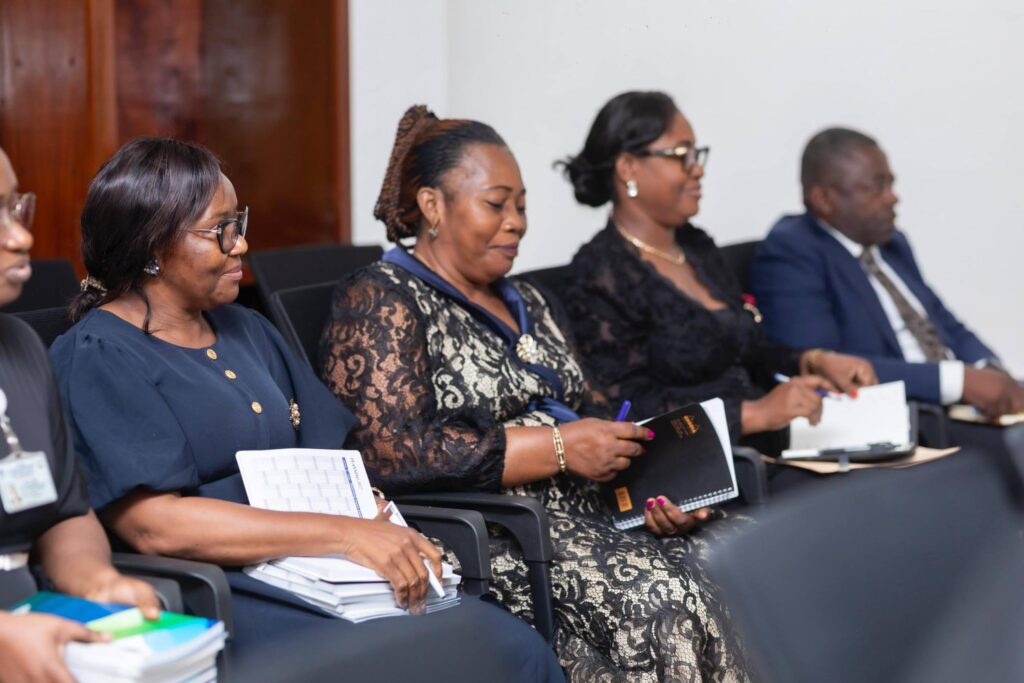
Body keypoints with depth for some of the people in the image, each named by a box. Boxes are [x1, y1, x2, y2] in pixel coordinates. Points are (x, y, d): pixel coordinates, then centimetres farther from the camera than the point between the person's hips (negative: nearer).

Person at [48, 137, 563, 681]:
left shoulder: (246, 330, 22)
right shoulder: (98, 358, -4)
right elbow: (153, 523, -16)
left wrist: (372, 520, -5)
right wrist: (345, 534, -19)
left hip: (318, 580, 7)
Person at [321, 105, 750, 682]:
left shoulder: (524, 302, 23)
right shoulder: (381, 301, -4)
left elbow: (587, 409, 22)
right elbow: (393, 451, -17)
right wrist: (558, 449, -17)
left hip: (589, 517, 8)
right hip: (487, 542, -8)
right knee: (667, 602, -29)